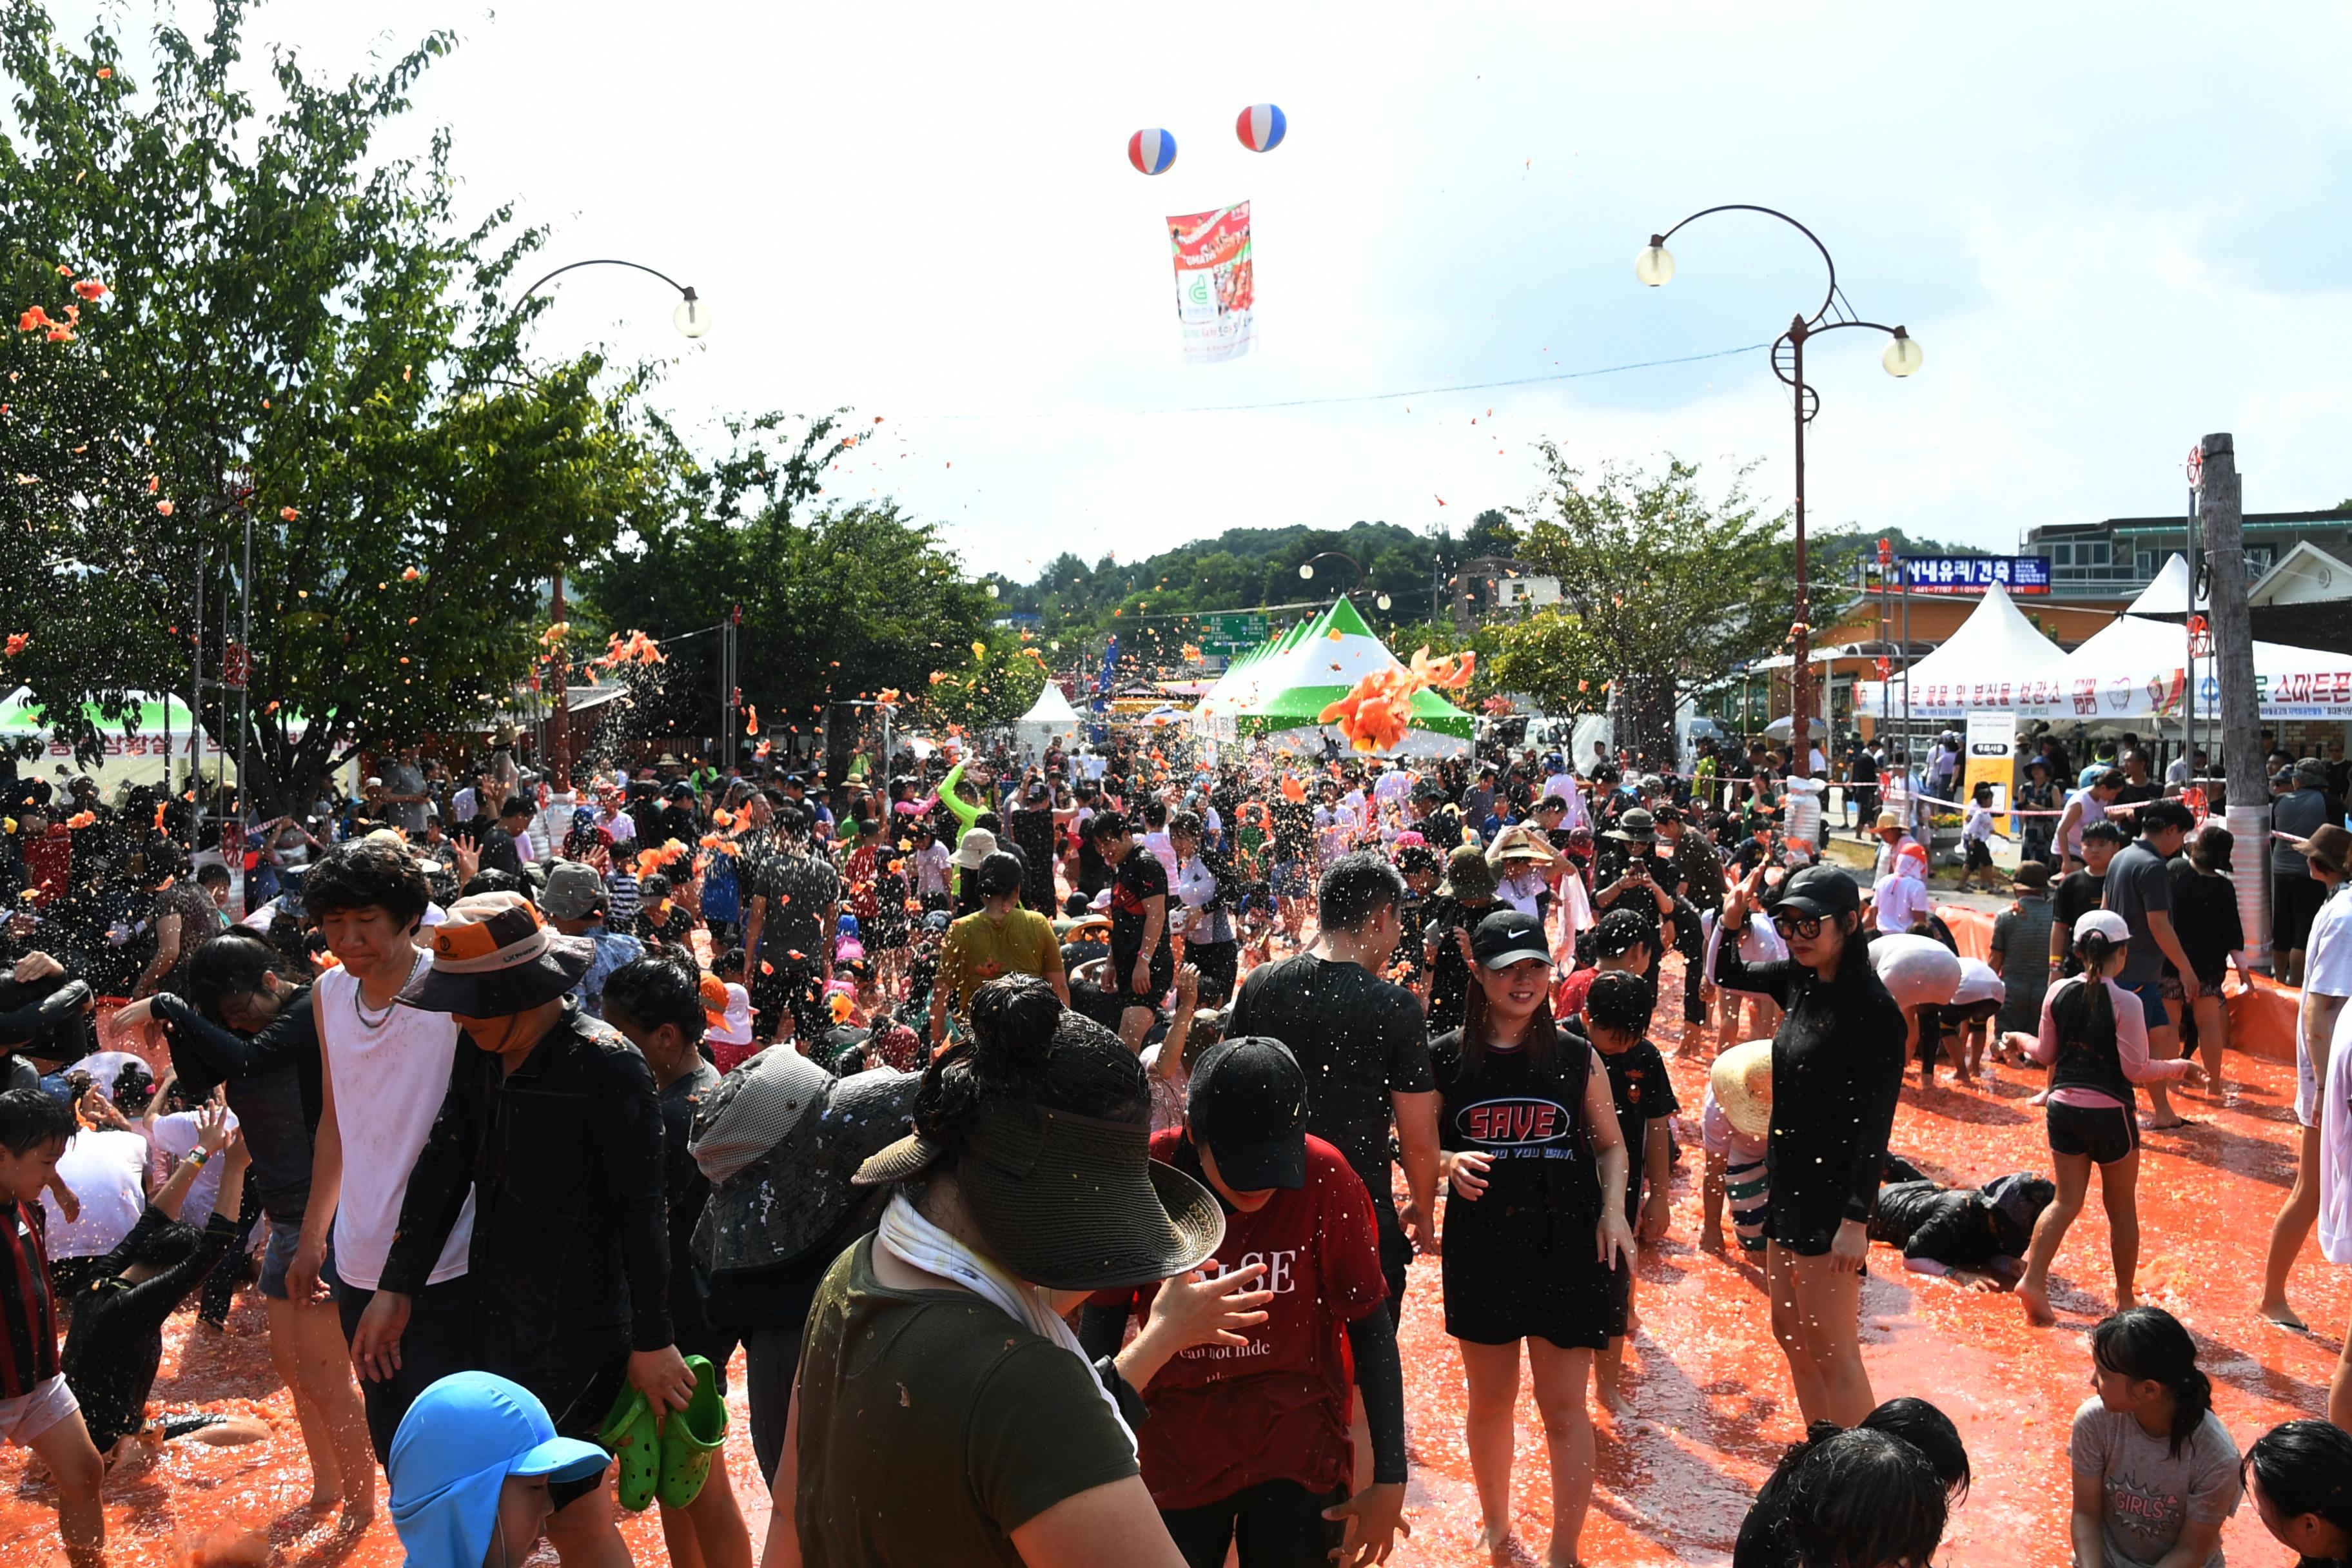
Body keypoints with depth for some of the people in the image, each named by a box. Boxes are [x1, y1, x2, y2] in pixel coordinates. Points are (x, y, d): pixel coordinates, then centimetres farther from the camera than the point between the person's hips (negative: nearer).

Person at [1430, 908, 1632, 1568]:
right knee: (1490, 1398, 15)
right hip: (1481, 1246, 1)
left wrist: (1614, 1209, -5)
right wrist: (1450, 1162, -17)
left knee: (1564, 1405, 1)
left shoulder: (1577, 1057, 0)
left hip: (1567, 1244, 0)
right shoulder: (1447, 1059, -3)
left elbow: (1610, 1145, 10)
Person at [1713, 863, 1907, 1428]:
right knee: (1790, 1335, 18)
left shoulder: (1873, 1009, -19)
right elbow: (1728, 974, 22)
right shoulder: (1801, 980, 4)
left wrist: (1856, 1219, -23)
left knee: (1833, 1355, -3)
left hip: (1833, 1195, -9)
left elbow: (1876, 1122, -20)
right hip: (1789, 1182, 9)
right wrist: (1732, 919, 3)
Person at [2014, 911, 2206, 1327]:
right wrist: (2180, 1068, 3)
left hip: (2063, 1105, 4)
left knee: (2066, 1200, 11)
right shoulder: (2125, 1002, -14)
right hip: (2108, 1112, -4)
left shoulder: (2058, 992, -1)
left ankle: (2033, 1278, -3)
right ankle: (2125, 1300, 21)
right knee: (2122, 1208, 12)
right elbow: (2136, 1069, -13)